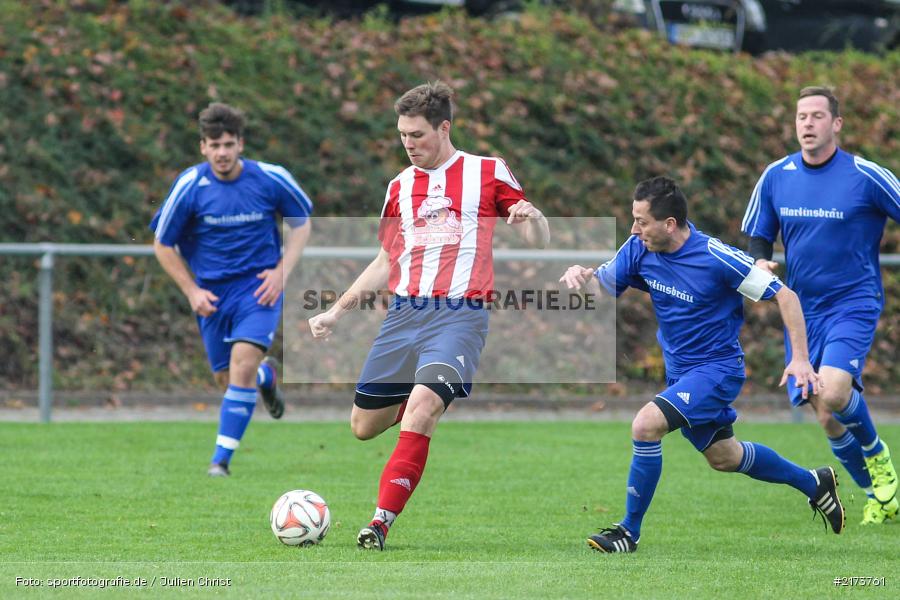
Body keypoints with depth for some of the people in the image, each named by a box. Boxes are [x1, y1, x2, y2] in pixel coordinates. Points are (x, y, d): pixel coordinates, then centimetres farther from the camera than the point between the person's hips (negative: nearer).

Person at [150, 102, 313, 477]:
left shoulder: (270, 179, -10)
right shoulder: (190, 186, -11)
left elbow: (301, 221, 7)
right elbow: (162, 244, 0)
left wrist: (282, 271, -5)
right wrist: (192, 291, -8)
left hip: (260, 285, -2)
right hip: (211, 291, 2)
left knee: (243, 359, -22)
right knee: (226, 380, 7)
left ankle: (222, 457, -16)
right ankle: (266, 376, 45)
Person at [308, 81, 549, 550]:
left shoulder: (488, 173, 4)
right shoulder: (400, 186, 17)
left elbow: (540, 241, 6)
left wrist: (532, 218, -18)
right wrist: (335, 312, 20)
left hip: (459, 314, -5)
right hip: (403, 313, 5)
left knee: (421, 407, -27)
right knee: (363, 426, 3)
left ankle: (382, 520, -24)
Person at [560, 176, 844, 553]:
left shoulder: (716, 258, -25)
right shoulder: (639, 248, -9)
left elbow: (784, 295, -18)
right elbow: (605, 286, 2)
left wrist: (800, 358, -23)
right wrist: (582, 276, -22)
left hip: (716, 369, -8)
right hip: (679, 369, 8)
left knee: (646, 424, -25)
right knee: (723, 457, 22)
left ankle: (629, 531, -13)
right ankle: (813, 483, 44)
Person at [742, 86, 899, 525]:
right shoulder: (775, 176, 2)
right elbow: (758, 238, 12)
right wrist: (760, 263, -10)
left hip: (854, 303, -4)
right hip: (802, 308, 5)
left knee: (833, 393, -27)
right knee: (827, 418, 3)